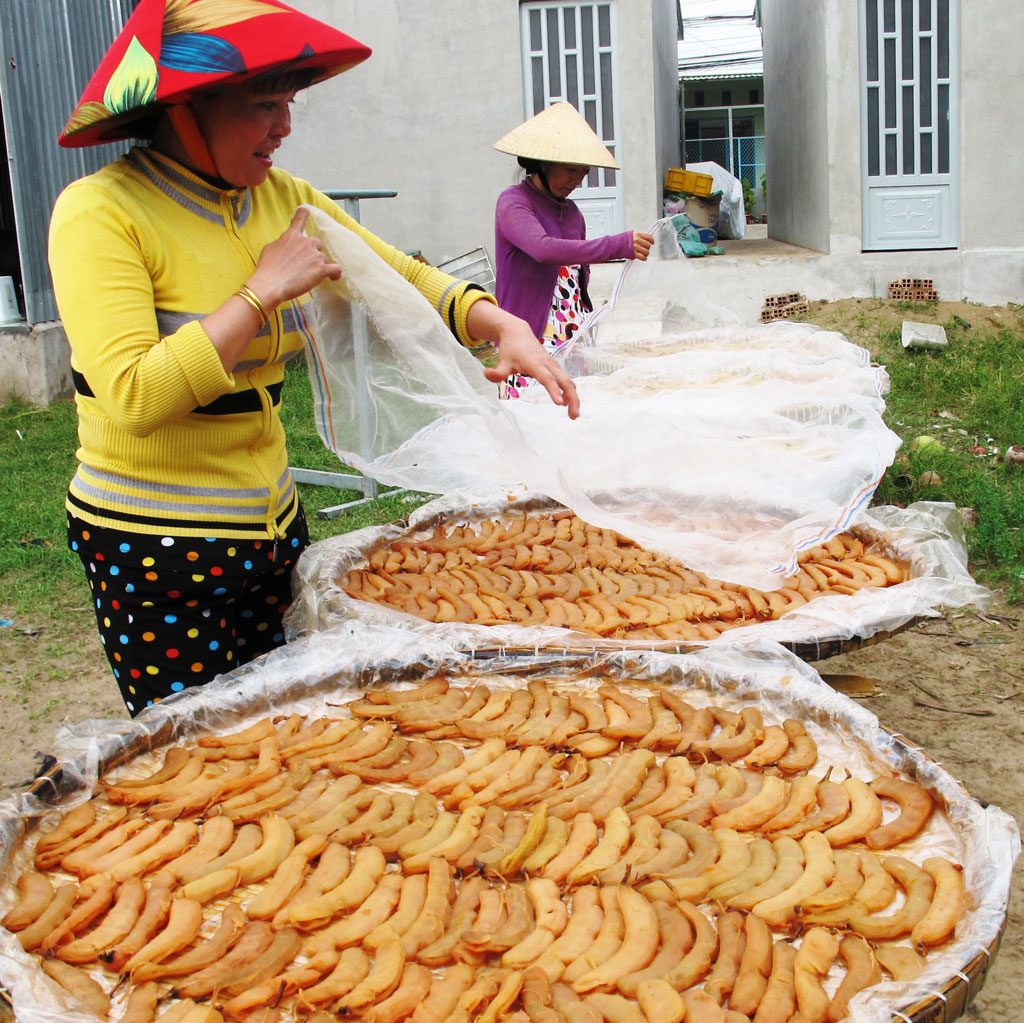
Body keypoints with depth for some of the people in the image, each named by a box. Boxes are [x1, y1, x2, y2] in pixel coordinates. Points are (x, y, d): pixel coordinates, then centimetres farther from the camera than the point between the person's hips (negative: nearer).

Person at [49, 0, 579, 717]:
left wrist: (503, 326, -8)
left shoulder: (284, 200, 5)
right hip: (155, 547, -6)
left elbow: (403, 279, 11)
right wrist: (263, 292, -20)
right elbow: (135, 397, -25)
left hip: (273, 522, 6)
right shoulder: (101, 213, -15)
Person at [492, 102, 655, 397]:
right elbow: (542, 248, -27)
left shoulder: (571, 211, 16)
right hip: (530, 339, -7)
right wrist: (619, 245, -32)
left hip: (576, 340, 7)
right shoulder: (513, 202, -6)